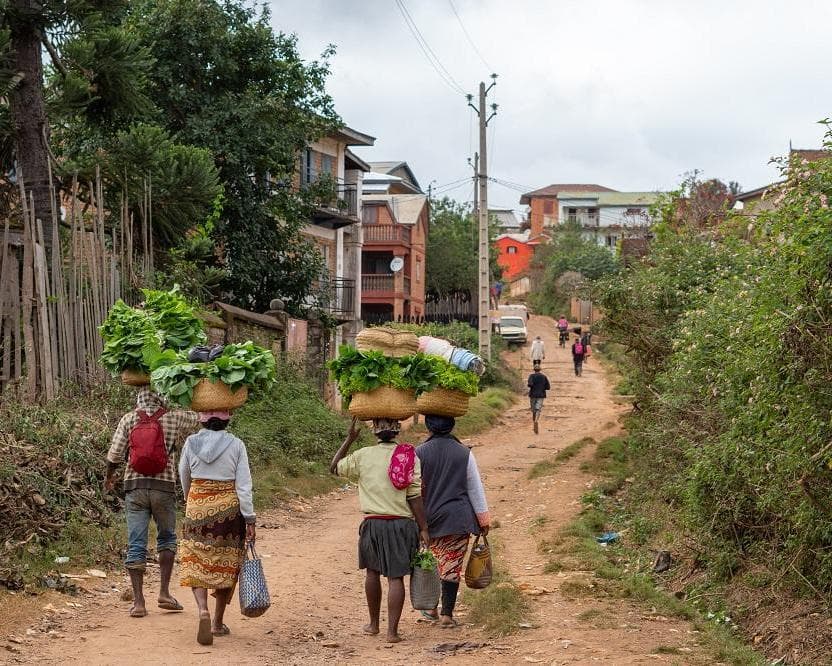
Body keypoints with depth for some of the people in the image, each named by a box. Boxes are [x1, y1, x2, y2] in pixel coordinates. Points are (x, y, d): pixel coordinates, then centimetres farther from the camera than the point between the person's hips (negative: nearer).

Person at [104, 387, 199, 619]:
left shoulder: (128, 420, 2)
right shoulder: (174, 419, 0)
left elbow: (114, 454, 1)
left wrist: (109, 476, 18)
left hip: (134, 487, 1)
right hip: (164, 487, -1)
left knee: (136, 545, 3)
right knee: (167, 537, 18)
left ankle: (138, 601, 1)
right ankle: (164, 592, 11)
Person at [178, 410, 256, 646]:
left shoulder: (191, 443, -2)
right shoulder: (236, 445, -6)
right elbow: (243, 485, -9)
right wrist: (250, 520, -5)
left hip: (197, 508, 0)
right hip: (229, 509, 0)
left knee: (195, 564, 4)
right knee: (225, 565, 13)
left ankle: (203, 610, -21)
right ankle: (218, 623, 19)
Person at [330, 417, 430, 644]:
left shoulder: (362, 456, -2)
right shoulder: (409, 457, -5)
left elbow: (334, 467, 15)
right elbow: (415, 497, -8)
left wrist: (350, 438, 16)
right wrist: (423, 528, -3)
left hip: (373, 523, 1)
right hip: (402, 524, -1)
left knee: (373, 572, 19)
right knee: (396, 577, 0)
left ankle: (373, 624, 30)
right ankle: (392, 631, -2)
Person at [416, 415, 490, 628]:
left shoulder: (420, 453, -5)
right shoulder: (464, 453, -3)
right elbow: (476, 488, 3)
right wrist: (483, 519, 11)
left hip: (429, 517, 1)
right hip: (458, 518, -1)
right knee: (452, 566, 3)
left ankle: (431, 608, 23)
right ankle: (447, 614, 3)